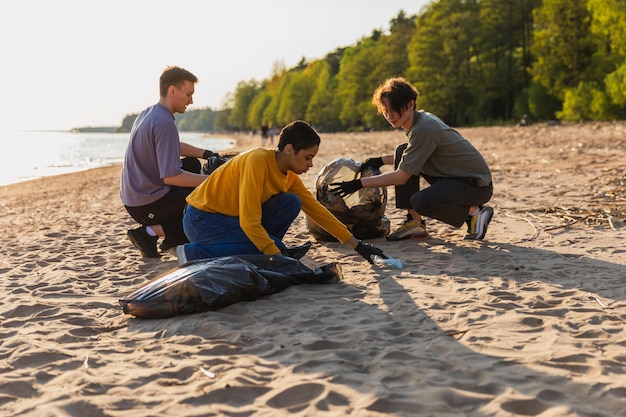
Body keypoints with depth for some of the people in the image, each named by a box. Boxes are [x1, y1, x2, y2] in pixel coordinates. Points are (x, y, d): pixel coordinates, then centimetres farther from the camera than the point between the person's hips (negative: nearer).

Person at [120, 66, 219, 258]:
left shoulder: (147, 113, 8)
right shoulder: (164, 123, -23)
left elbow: (174, 147, 24)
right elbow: (170, 177, -27)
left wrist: (206, 154, 12)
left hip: (132, 196, 9)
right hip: (147, 205, -9)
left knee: (192, 164, 22)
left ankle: (174, 236, 18)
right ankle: (148, 233, -3)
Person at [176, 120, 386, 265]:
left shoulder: (289, 176, 1)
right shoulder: (257, 162, -25)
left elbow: (317, 211, 7)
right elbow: (249, 223, -29)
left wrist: (357, 244, 5)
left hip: (232, 216, 8)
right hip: (201, 219, -7)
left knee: (291, 203, -7)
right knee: (275, 247, -23)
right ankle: (193, 254, -15)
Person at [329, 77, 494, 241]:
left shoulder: (424, 129, -25)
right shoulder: (420, 119, 3)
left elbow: (401, 177, -23)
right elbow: (411, 157, 22)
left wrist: (358, 184, -20)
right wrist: (380, 160, 11)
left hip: (478, 184, -10)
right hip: (451, 177, 10)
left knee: (421, 201, -32)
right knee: (402, 152, 3)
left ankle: (476, 211, -6)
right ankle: (415, 222, 4)